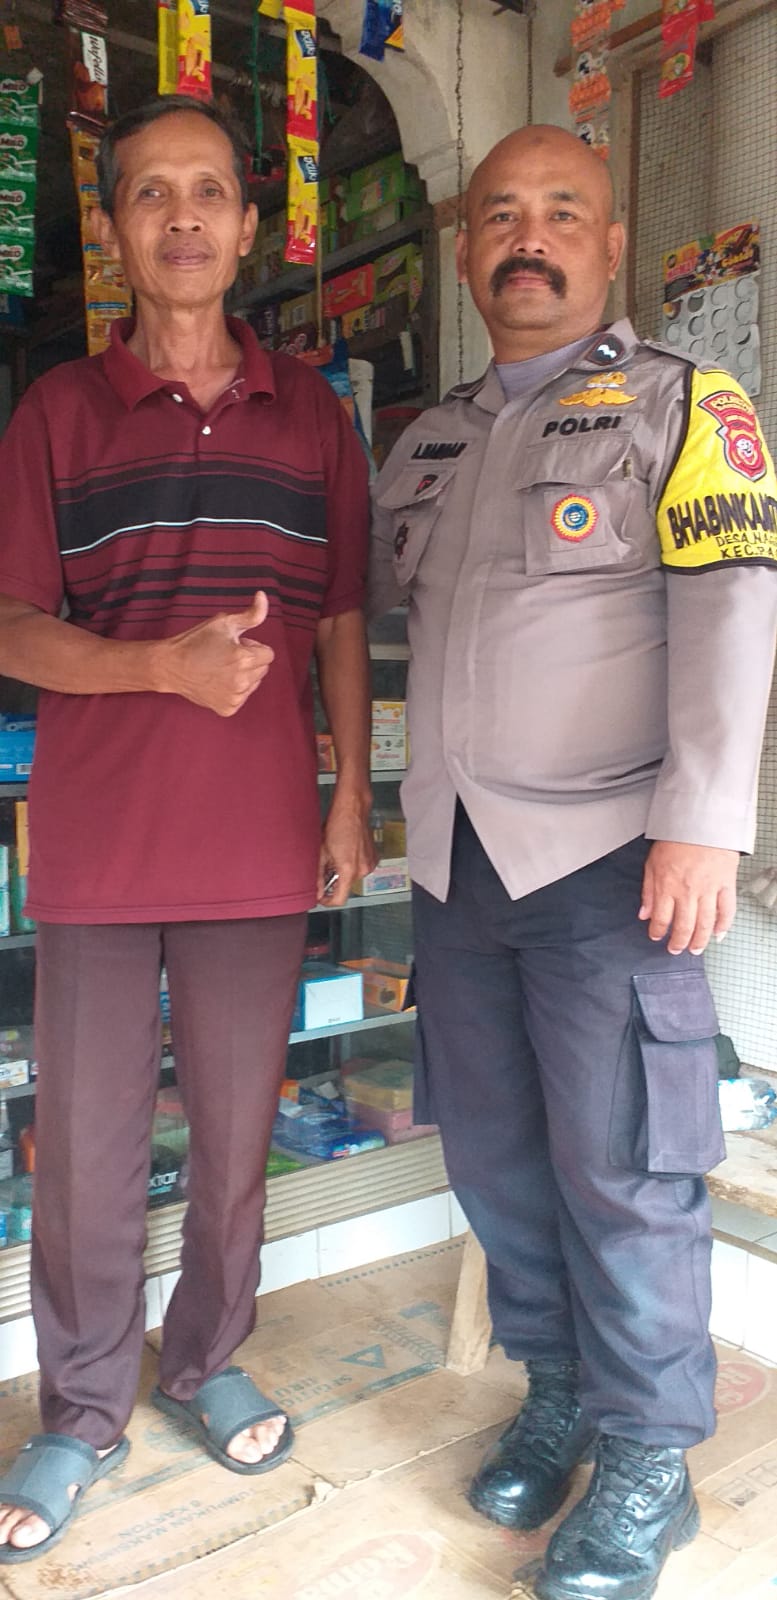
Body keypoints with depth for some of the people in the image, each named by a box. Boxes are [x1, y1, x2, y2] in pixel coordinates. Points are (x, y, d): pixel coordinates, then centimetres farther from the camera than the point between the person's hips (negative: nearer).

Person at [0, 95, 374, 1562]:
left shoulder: (312, 417, 9)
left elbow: (342, 627, 10)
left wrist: (353, 794, 3)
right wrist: (164, 665, -18)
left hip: (262, 841, 1)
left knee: (236, 1131, 13)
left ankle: (206, 1361, 36)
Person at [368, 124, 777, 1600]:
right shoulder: (428, 441, 17)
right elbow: (348, 579, 29)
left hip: (604, 856, -5)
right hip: (455, 858, 6)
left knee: (619, 1170, 2)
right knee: (495, 1155, 14)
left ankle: (648, 1461, 22)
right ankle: (557, 1396, 35)